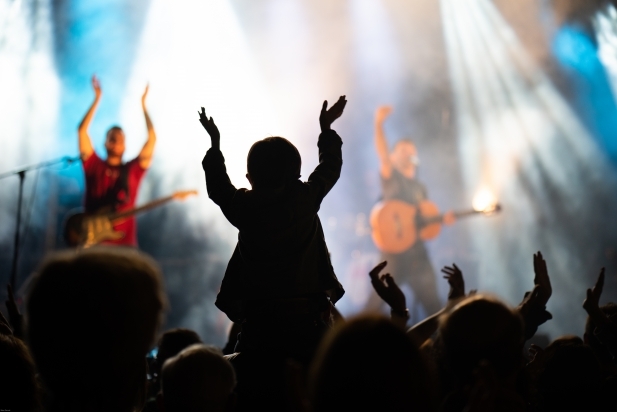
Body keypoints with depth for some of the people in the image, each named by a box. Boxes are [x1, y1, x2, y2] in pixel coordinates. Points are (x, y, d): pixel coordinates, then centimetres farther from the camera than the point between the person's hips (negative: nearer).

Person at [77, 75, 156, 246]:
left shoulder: (133, 169, 11)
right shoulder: (94, 165, 10)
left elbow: (152, 138, 6)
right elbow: (82, 130, 4)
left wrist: (143, 104, 8)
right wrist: (97, 99, 4)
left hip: (125, 241, 1)